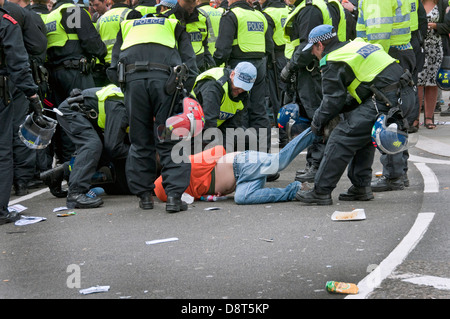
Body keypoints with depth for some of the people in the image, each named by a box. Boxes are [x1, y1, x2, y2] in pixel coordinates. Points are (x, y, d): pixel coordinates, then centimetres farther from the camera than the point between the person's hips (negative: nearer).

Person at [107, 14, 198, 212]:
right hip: (164, 76, -1)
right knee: (170, 141, 4)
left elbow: (113, 70, 22)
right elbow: (190, 64, 17)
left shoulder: (127, 26, 35)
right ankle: (174, 195, -4)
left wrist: (126, 89, 28)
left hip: (132, 77, 1)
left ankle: (144, 195, 14)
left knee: (140, 142, 12)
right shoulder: (174, 26, 31)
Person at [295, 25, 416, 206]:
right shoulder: (357, 45, 25)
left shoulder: (332, 63, -2)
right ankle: (361, 187, 25)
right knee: (362, 135, 25)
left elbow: (333, 101, -2)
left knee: (342, 138, -5)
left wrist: (317, 123, 13)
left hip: (385, 104, -9)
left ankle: (321, 192, -3)